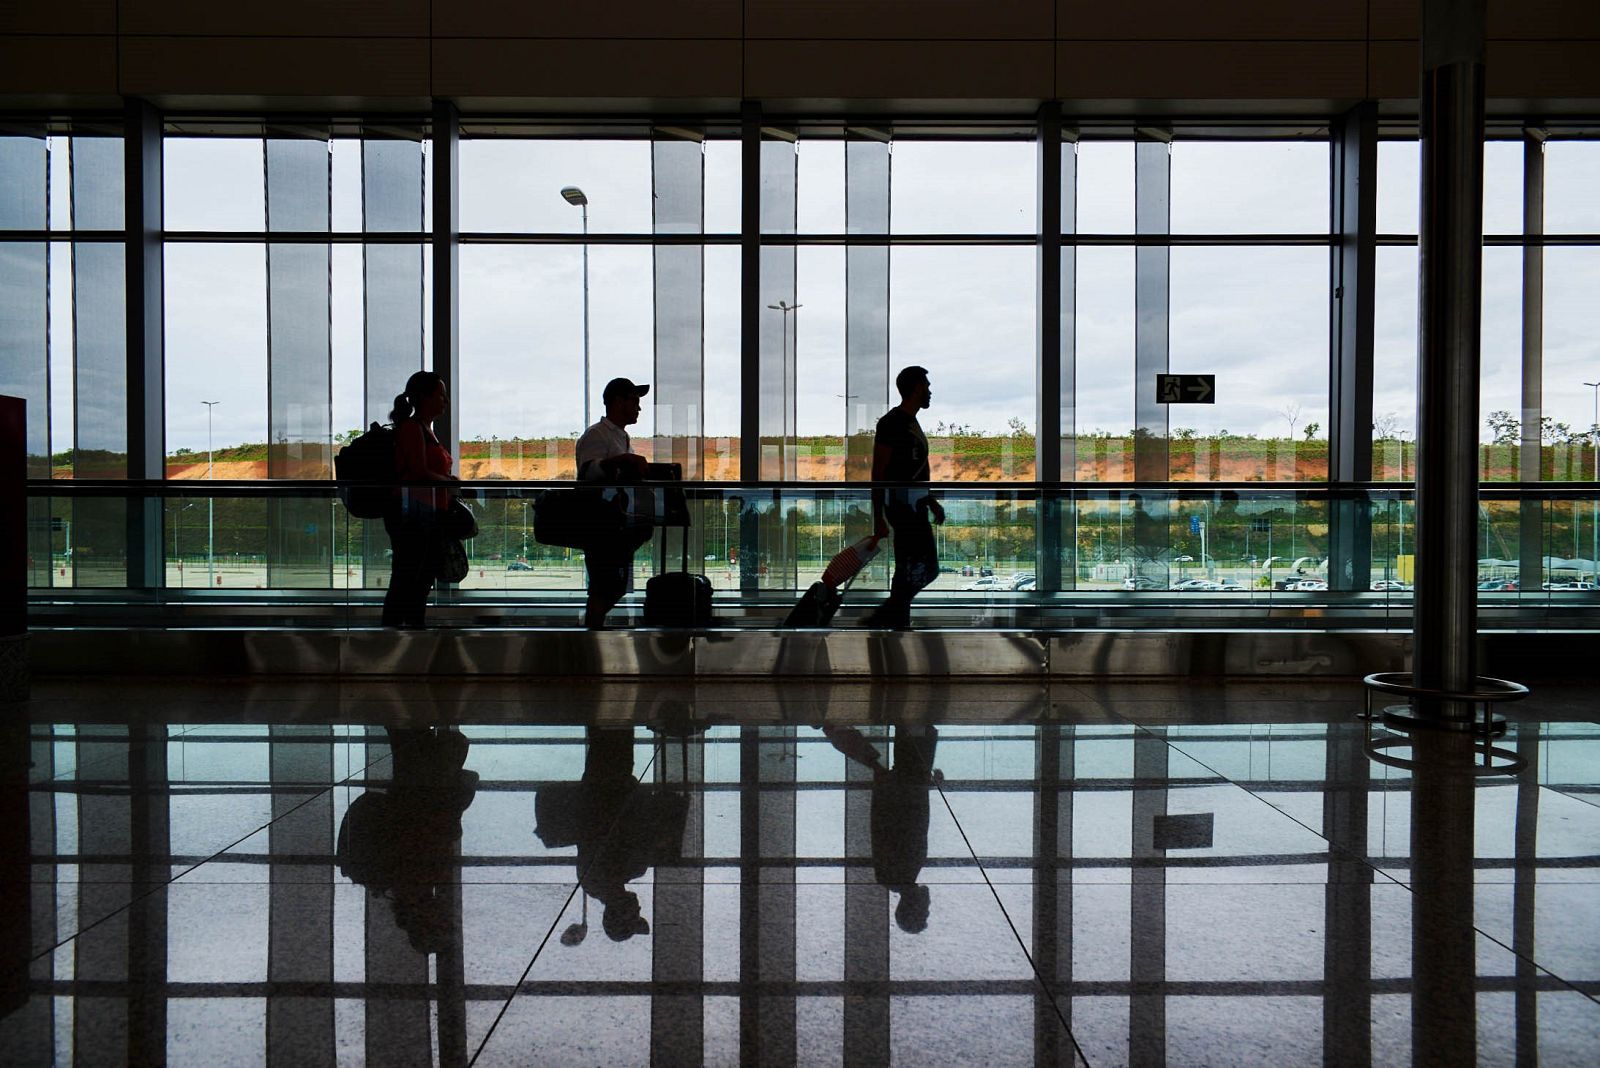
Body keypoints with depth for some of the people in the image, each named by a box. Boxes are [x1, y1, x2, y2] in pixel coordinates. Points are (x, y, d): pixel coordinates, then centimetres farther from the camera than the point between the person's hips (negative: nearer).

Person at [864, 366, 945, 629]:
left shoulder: (911, 422, 18)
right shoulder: (891, 422, -13)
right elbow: (878, 472, -16)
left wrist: (931, 502, 27)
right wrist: (878, 518, -19)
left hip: (914, 504, 10)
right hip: (903, 505, -10)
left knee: (907, 571, 11)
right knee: (926, 568, -11)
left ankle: (899, 623, 16)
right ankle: (880, 617, -6)